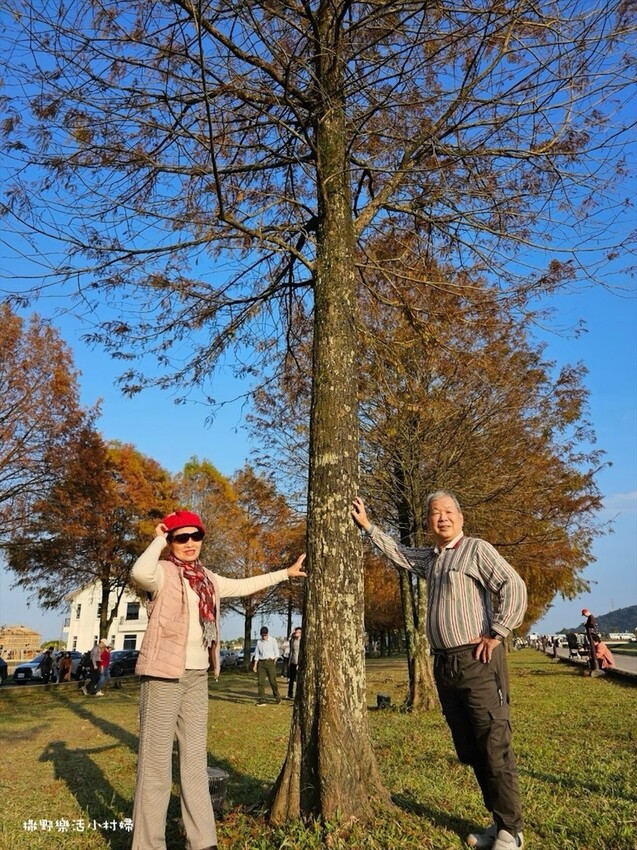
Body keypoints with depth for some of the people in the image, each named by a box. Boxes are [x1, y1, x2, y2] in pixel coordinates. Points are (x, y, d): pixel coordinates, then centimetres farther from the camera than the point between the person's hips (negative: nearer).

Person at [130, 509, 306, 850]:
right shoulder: (163, 572, -9)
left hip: (197, 676, 7)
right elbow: (140, 573, -33)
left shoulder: (207, 578, 12)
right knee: (156, 765, -2)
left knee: (196, 761, 14)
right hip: (164, 674, -7)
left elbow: (243, 586, 26)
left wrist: (285, 573, 31)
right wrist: (158, 540, -17)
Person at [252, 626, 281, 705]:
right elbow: (257, 654, 11)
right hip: (261, 663, 3)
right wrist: (255, 665, 5)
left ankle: (277, 696, 20)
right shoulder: (259, 642, 8)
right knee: (261, 681, -2)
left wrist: (274, 662, -4)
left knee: (272, 681, -1)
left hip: (270, 662, -3)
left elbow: (276, 653, 4)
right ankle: (262, 700, 3)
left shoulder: (272, 640, 1)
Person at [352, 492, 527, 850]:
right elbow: (398, 552, 29)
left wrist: (496, 634, -14)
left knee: (494, 747, -2)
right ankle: (498, 821, 25)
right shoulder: (430, 559, 15)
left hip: (478, 660, -7)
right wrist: (367, 526, 28)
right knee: (470, 751, 12)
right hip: (445, 664, 7)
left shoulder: (477, 549, -7)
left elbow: (514, 586, -15)